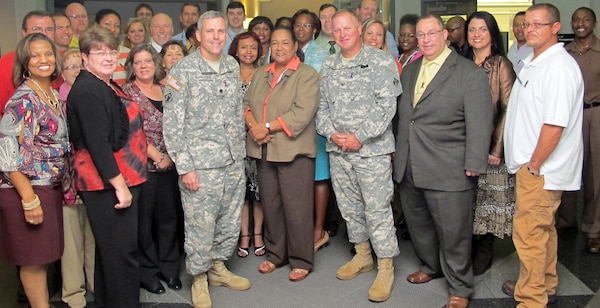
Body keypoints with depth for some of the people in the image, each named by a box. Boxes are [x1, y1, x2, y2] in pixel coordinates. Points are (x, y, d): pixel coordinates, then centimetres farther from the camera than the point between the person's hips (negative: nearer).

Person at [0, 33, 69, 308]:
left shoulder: (54, 94, 8)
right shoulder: (23, 99, -16)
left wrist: (64, 182, 12)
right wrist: (29, 198, -22)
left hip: (51, 186, 8)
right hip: (28, 187, -8)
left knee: (45, 255, 17)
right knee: (33, 259, 5)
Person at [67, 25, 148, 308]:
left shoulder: (107, 86, 14)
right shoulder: (87, 90, -16)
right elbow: (97, 143, -22)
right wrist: (120, 185, -22)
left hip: (119, 179, 10)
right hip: (108, 183, -10)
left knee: (112, 250, 19)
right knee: (121, 252, -4)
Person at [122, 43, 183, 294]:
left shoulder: (165, 90, 12)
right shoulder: (128, 92, -4)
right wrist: (158, 157, -12)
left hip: (169, 164, 5)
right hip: (144, 165, -5)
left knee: (169, 216, 10)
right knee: (144, 220, 3)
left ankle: (169, 267, 25)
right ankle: (147, 272, 18)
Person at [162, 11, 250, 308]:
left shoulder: (233, 67, 8)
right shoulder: (182, 71, -9)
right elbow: (172, 125, -10)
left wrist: (240, 154, 14)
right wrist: (185, 167, -14)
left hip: (233, 163, 6)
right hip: (200, 165, -5)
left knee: (230, 222, 15)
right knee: (200, 227, 4)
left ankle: (218, 267, 36)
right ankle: (199, 279, 24)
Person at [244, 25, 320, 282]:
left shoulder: (307, 75, -4)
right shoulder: (260, 75, 17)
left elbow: (302, 113, -16)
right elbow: (246, 103, 12)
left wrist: (267, 127, -15)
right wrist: (253, 125, -9)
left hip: (293, 151, -6)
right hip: (264, 151, 6)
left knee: (296, 208, -1)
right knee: (270, 205, 12)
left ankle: (301, 261, 12)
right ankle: (275, 254, 27)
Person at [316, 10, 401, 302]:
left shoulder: (381, 61, -5)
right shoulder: (328, 66, 11)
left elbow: (387, 105, -12)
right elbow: (322, 106, 12)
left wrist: (359, 137, -16)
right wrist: (332, 134, -5)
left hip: (372, 149, -5)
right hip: (338, 149, 6)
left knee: (377, 209, -3)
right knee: (349, 206, 15)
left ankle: (386, 268, 10)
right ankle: (362, 255, 32)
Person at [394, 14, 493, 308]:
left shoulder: (470, 73, -6)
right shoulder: (409, 70, 13)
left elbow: (479, 124, -10)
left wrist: (473, 166, -13)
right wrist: (398, 153, 17)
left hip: (449, 171, -6)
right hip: (408, 169, 6)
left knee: (453, 232, 3)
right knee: (418, 224, 18)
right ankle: (430, 266, 43)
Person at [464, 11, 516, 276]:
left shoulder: (502, 66, -6)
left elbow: (508, 109, -9)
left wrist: (497, 148, -15)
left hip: (490, 144, -4)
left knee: (488, 196, 5)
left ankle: (485, 252, 18)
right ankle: (469, 247, 23)